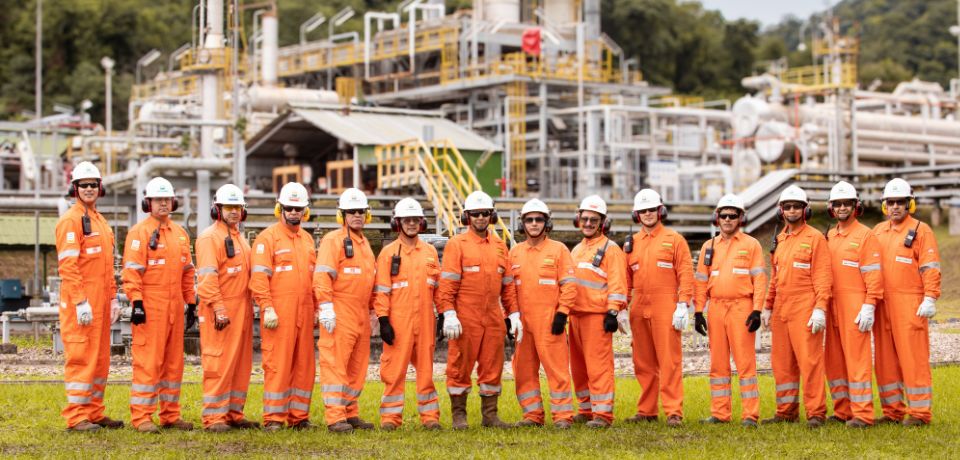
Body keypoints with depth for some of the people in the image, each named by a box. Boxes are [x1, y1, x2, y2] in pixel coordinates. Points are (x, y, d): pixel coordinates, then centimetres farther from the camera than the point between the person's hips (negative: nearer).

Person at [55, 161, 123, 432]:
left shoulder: (100, 221, 17)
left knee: (100, 357, 12)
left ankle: (94, 413, 19)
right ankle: (77, 417, -3)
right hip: (79, 302, -9)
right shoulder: (71, 221, -10)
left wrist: (113, 298, 17)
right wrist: (81, 303, -21)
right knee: (81, 356, -7)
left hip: (100, 302, 9)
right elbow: (67, 266, -17)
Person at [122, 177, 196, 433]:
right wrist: (136, 302, -18)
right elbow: (132, 270, -12)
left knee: (173, 362, 10)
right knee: (148, 362, -7)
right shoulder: (139, 232, -5)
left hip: (175, 307, 7)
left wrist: (191, 302, 17)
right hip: (149, 307, -7)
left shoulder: (180, 234, 16)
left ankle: (170, 415, 18)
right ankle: (141, 417, -3)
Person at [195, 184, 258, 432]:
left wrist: (249, 307, 17)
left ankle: (234, 414, 17)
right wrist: (219, 309, -22)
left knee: (241, 364, 10)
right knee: (218, 364, -7)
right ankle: (214, 417, -4)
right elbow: (208, 277, -16)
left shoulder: (240, 238, 19)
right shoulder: (210, 237, -8)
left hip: (242, 310, 8)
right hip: (220, 312, -8)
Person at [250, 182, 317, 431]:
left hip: (304, 314, 6)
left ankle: (299, 416, 16)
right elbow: (259, 277, -10)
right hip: (279, 314, -6)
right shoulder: (267, 238, -4)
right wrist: (267, 308, -17)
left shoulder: (307, 239, 17)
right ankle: (274, 418, 0)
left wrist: (315, 310, 16)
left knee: (304, 366, 8)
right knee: (277, 365, -5)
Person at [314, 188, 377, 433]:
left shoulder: (364, 243, 19)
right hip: (339, 313, -8)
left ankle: (351, 413, 19)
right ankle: (335, 417, -8)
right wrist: (326, 308, -21)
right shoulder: (333, 240, -7)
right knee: (335, 364, -7)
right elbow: (322, 276, -15)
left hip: (361, 315, 8)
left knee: (357, 366, 11)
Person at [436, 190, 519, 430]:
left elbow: (508, 284, 16)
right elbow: (447, 283, -8)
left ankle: (490, 414, 15)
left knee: (492, 366, 7)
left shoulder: (499, 246, 14)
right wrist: (449, 314, -16)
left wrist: (514, 314, 10)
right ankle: (458, 414, 10)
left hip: (494, 319, 5)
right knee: (460, 366, 1)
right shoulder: (457, 244, -2)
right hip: (465, 318, -4)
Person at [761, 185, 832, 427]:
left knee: (810, 361, -8)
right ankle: (786, 411, 17)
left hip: (805, 311, -7)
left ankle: (816, 412, -3)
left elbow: (823, 277, -9)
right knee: (782, 362, 9)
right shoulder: (779, 240, 17)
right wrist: (768, 307, 17)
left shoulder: (815, 238, -3)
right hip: (781, 311, 7)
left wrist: (820, 308, -17)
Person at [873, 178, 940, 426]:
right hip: (882, 305, 6)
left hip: (909, 305, -6)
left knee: (913, 359, -6)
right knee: (886, 360, 8)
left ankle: (919, 412, -1)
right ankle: (892, 411, 16)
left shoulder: (920, 231, -2)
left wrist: (930, 299, -16)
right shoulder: (878, 232, 16)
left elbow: (930, 268, -7)